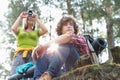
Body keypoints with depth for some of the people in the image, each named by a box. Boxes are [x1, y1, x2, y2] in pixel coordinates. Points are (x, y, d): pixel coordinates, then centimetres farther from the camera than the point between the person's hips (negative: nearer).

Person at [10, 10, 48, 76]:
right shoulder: (20, 30, 24)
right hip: (20, 54, 0)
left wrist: (37, 19, 14)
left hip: (32, 55, 1)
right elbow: (13, 28, 2)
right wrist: (20, 17, 14)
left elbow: (45, 30, 5)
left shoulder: (37, 31, 25)